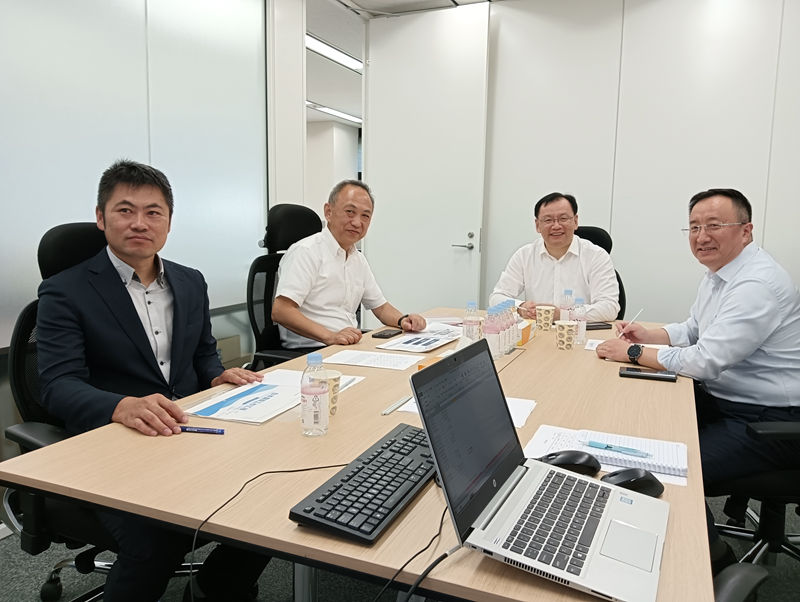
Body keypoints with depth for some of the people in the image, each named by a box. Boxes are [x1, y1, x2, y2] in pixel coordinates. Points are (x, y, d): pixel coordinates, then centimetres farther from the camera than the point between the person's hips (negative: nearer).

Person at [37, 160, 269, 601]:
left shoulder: (191, 283, 13)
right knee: (159, 540, -30)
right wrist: (122, 407, -35)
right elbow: (59, 385, -14)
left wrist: (218, 376, -3)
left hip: (189, 435, 5)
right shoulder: (65, 293, -3)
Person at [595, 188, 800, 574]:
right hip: (722, 398, 10)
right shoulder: (718, 274, 8)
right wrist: (648, 335, 3)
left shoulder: (758, 284, -24)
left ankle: (716, 561, 8)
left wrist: (633, 353, -17)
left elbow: (704, 361, -28)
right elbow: (692, 330, 21)